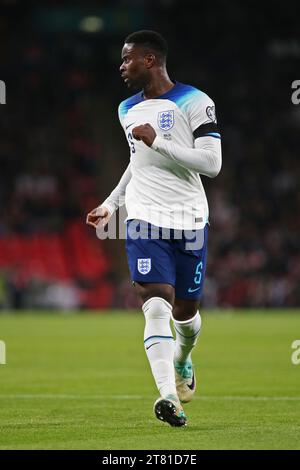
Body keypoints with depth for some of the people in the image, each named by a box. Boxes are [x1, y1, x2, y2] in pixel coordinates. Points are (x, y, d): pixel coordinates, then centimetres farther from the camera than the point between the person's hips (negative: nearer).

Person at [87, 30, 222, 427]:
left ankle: (182, 362, 45)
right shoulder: (128, 110, 13)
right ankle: (168, 395, -25)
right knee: (157, 306, -17)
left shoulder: (194, 102, -6)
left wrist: (157, 141, -18)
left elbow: (212, 163, -14)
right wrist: (111, 204, 25)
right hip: (145, 219, 2)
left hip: (190, 219, -2)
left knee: (185, 310, 11)